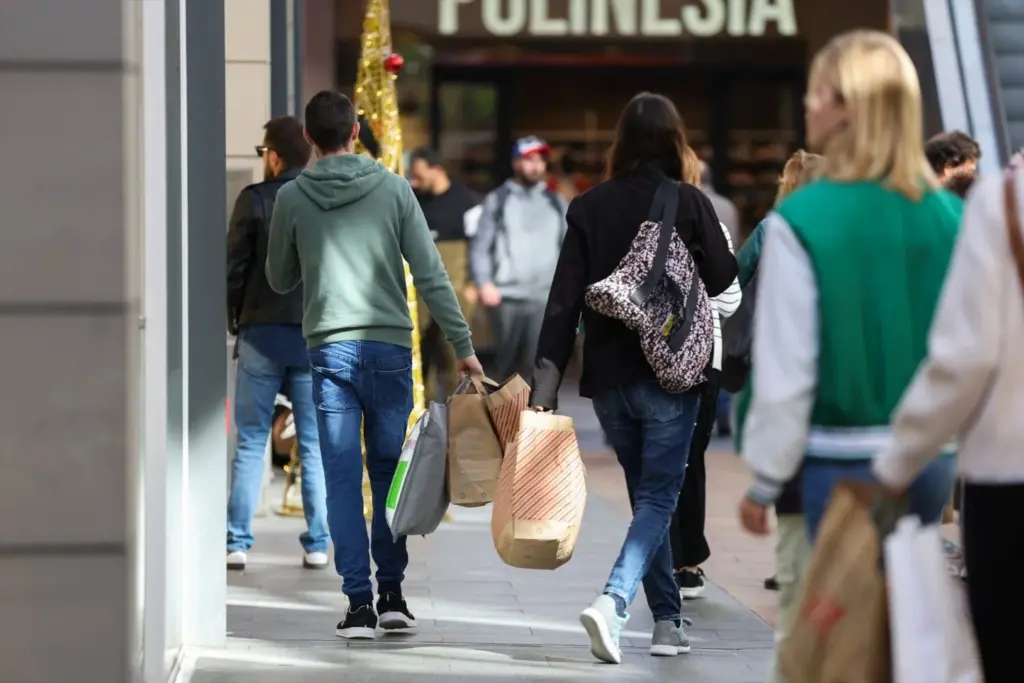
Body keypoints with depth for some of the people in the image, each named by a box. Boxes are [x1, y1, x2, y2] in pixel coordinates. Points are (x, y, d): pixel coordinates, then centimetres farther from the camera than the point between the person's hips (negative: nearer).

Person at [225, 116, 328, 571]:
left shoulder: (254, 200, -5)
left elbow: (235, 265, -4)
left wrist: (231, 318, 9)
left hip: (263, 332, -2)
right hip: (318, 334, 2)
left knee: (251, 441, 4)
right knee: (314, 444, 6)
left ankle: (237, 543, 0)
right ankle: (317, 544, 5)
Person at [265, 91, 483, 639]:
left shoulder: (293, 198, 2)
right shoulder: (393, 189, 1)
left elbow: (279, 280, 14)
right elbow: (430, 274, -2)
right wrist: (462, 345, 2)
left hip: (329, 349, 0)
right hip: (389, 346, 0)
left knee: (343, 479, 1)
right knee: (389, 472, 11)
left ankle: (359, 601, -3)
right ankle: (391, 594, 11)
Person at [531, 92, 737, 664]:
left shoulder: (589, 208, 1)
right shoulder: (690, 203, -8)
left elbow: (565, 298, -2)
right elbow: (723, 278, -3)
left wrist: (548, 379, -3)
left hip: (609, 378, 3)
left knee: (646, 495, 18)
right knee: (658, 499, -1)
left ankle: (668, 621, 20)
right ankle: (613, 603, -23)